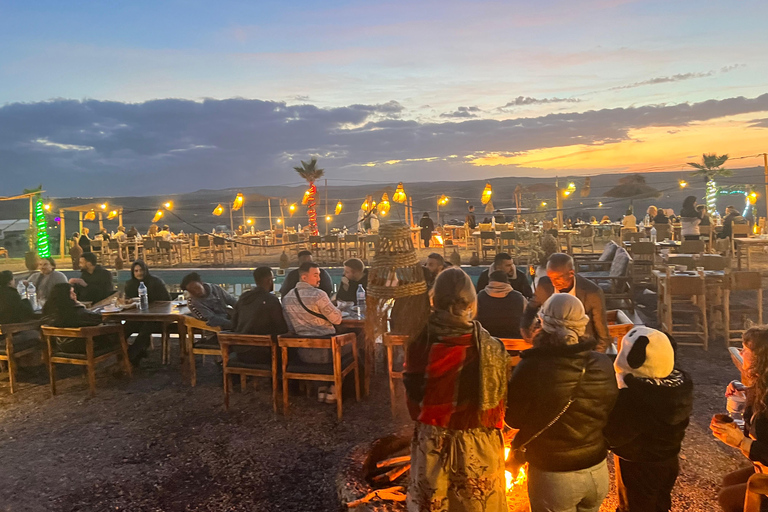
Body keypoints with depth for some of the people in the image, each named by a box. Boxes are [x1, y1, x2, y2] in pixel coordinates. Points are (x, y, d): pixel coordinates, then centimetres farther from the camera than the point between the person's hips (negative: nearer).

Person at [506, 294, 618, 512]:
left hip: (551, 476, -4)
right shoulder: (603, 364, -12)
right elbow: (610, 413, 5)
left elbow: (514, 419, -11)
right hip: (597, 471, 4)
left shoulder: (531, 368, -25)